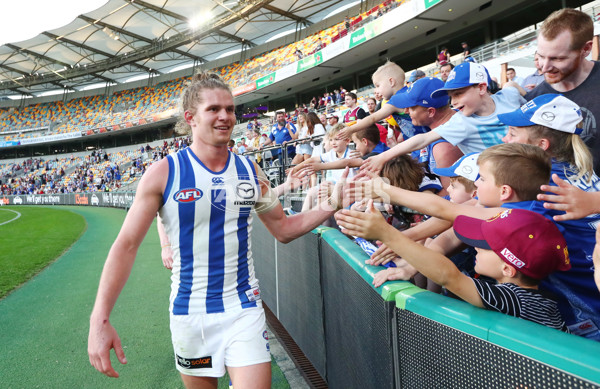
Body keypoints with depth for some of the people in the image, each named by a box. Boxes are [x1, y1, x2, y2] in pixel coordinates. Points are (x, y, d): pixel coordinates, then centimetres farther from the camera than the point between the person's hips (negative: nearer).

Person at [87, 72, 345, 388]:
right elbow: (126, 245, -10)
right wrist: (99, 319, -19)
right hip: (189, 313, -1)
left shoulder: (249, 171, 1)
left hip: (243, 308, 2)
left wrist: (329, 208, -5)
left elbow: (283, 228, 8)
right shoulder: (164, 172, -9)